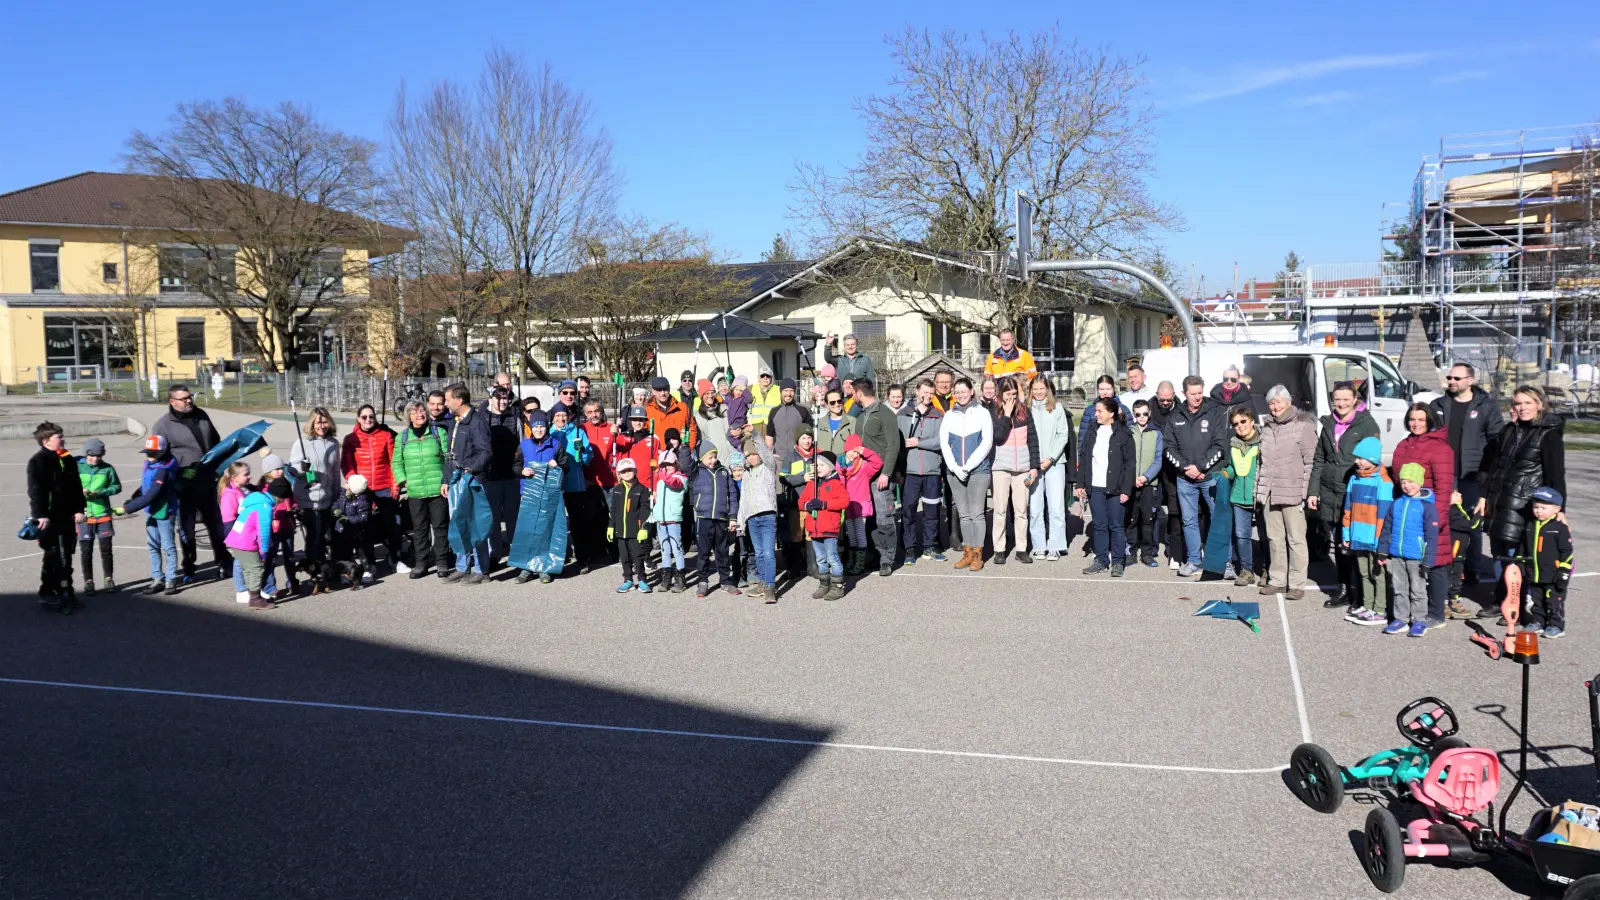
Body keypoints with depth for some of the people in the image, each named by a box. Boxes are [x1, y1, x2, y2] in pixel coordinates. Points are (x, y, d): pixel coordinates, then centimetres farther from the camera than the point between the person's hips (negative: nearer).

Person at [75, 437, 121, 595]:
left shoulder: (107, 468, -1)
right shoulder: (77, 468, -4)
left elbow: (117, 486, 3)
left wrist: (100, 492, -12)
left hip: (103, 514, 1)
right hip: (84, 515, -1)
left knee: (106, 548, 7)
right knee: (86, 551, 4)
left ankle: (109, 579, 21)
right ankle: (88, 582, 15)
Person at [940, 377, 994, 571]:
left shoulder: (982, 413, 0)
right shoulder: (949, 415, 9)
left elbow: (987, 442, -6)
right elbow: (943, 443, 4)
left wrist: (968, 466, -11)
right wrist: (955, 468, -8)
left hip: (978, 470, -3)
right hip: (954, 472, 3)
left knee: (976, 513, -4)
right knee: (964, 514, 8)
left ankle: (978, 555, 1)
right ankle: (968, 552, 14)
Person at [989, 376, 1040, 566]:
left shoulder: (1024, 411, 7)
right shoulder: (993, 411, 0)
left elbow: (1033, 439, 8)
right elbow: (997, 437, -13)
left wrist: (1034, 466, 2)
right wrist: (1007, 415, -12)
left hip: (1022, 467, 2)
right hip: (1000, 467, -2)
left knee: (1021, 509, 4)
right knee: (1000, 509, -1)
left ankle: (1022, 549, 10)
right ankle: (999, 550, 5)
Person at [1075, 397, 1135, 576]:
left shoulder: (1123, 434, -3)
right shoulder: (1092, 432, 10)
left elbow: (1129, 464, -5)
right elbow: (1083, 459, 12)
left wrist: (1126, 489, -10)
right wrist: (1080, 484, 7)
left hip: (1114, 488, -4)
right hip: (1094, 487, 4)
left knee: (1116, 526, 2)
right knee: (1098, 525, 8)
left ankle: (1117, 562, 10)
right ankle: (1101, 560, 16)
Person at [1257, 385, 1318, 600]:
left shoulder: (1303, 425, -5)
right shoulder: (1267, 427, 15)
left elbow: (1310, 460, -7)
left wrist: (1305, 491, -11)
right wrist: (1259, 489, 15)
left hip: (1292, 493, -6)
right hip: (1269, 493, 6)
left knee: (1296, 539, -2)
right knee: (1274, 538, 11)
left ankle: (1297, 584, 4)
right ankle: (1276, 579, 20)